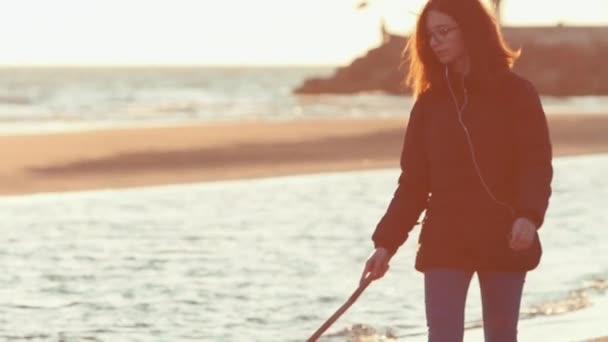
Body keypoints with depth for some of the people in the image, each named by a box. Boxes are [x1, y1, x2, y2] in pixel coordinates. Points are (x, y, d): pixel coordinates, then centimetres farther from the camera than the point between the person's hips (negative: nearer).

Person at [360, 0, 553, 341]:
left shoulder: (517, 93, -2)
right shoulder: (430, 102, 7)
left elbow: (537, 163, -9)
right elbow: (413, 181, 8)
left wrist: (529, 216, -27)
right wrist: (386, 242, 0)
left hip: (505, 240, -2)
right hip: (444, 240, 2)